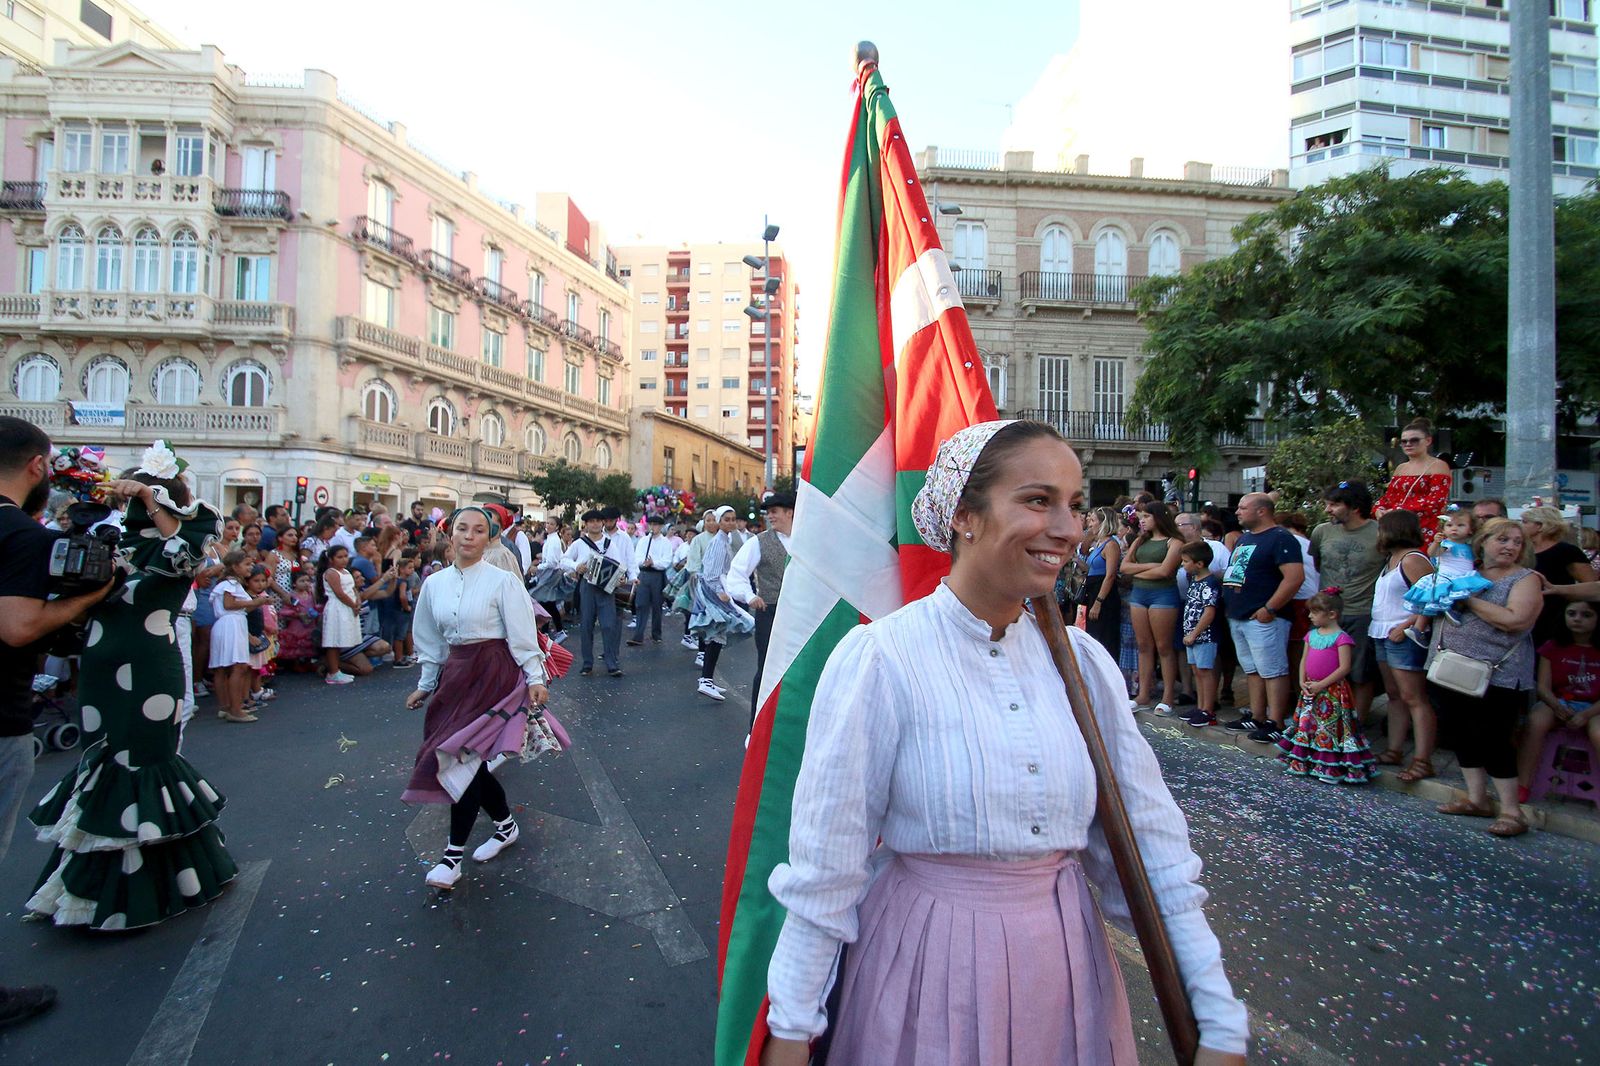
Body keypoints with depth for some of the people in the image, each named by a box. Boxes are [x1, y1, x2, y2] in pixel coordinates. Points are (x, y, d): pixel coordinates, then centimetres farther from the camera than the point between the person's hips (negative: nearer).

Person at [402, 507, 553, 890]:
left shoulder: (502, 581, -9)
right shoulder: (434, 584, 6)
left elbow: (523, 636, -9)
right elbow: (430, 642, 16)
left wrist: (535, 679, -14)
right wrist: (426, 685, 19)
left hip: (494, 674, -6)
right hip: (455, 674, 6)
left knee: (463, 756, -9)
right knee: (469, 760, 8)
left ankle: (453, 854, 5)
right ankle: (505, 824, 32)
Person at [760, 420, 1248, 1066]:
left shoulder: (1083, 661, -5)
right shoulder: (879, 658, -20)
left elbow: (1151, 845, 0)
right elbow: (824, 867, -15)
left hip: (1068, 968, 5)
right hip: (929, 972, -4)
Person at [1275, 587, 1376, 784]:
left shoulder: (1341, 638, -13)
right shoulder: (1311, 634, 9)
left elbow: (1344, 667, -17)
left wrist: (1321, 684, -18)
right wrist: (1302, 681, -1)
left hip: (1332, 692, -7)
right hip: (1310, 691, 8)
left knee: (1330, 728, -2)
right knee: (1305, 725, 13)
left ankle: (1332, 768, 7)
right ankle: (1302, 763, 24)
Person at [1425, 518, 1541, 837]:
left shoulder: (1525, 579, -3)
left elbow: (1516, 620, -20)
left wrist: (1469, 600, -15)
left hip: (1497, 677, -5)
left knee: (1492, 740, -3)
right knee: (1460, 735, 11)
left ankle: (1512, 812, 9)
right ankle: (1477, 799, 24)